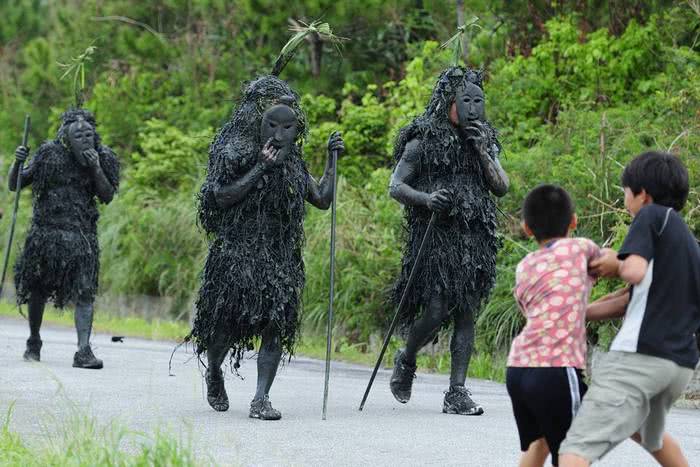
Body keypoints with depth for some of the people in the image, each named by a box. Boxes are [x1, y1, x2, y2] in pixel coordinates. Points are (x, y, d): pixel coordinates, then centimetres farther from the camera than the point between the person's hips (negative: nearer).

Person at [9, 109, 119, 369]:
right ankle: (34, 342, 33)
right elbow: (14, 186, 1)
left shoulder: (102, 158, -1)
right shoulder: (50, 155, -5)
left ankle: (84, 350, -18)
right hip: (46, 231, 0)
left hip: (82, 234, 0)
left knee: (85, 291, -14)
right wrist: (18, 163, -20)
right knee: (37, 290, 12)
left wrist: (97, 169, -17)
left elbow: (107, 197, -2)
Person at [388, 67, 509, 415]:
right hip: (434, 237, -4)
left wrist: (481, 151, -5)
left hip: (474, 239, 4)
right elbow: (395, 187, -3)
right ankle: (405, 361, 19)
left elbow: (502, 188, 6)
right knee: (436, 311, -11)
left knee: (466, 314, -1)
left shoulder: (485, 141, 14)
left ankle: (457, 393, 1)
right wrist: (425, 198, -21)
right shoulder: (423, 142, -1)